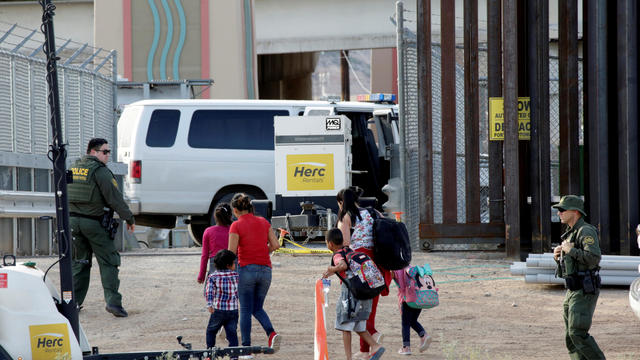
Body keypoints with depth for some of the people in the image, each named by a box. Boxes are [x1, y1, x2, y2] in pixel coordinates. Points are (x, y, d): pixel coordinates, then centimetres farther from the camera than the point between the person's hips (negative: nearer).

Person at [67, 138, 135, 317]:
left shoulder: (73, 168, 12)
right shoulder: (100, 171, -11)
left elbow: (65, 195, 18)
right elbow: (114, 197, -13)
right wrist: (129, 218, -6)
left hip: (73, 220, 7)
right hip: (93, 221, -6)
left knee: (79, 261, 16)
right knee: (108, 262, -2)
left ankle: (74, 301, 15)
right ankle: (113, 301, -11)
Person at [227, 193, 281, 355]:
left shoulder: (237, 225, -7)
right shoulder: (263, 222, 7)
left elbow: (231, 252, -12)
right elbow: (275, 245, 4)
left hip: (246, 269, -4)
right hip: (265, 269, 4)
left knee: (246, 310, 4)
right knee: (258, 308, 16)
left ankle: (246, 347, 4)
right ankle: (272, 334, -9)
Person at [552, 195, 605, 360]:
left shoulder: (586, 232, -13)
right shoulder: (570, 233, 18)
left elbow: (594, 258, -27)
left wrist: (571, 250, -17)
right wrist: (558, 256, 6)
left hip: (584, 292, -10)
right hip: (572, 291, 10)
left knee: (578, 333, -15)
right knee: (570, 337, 7)